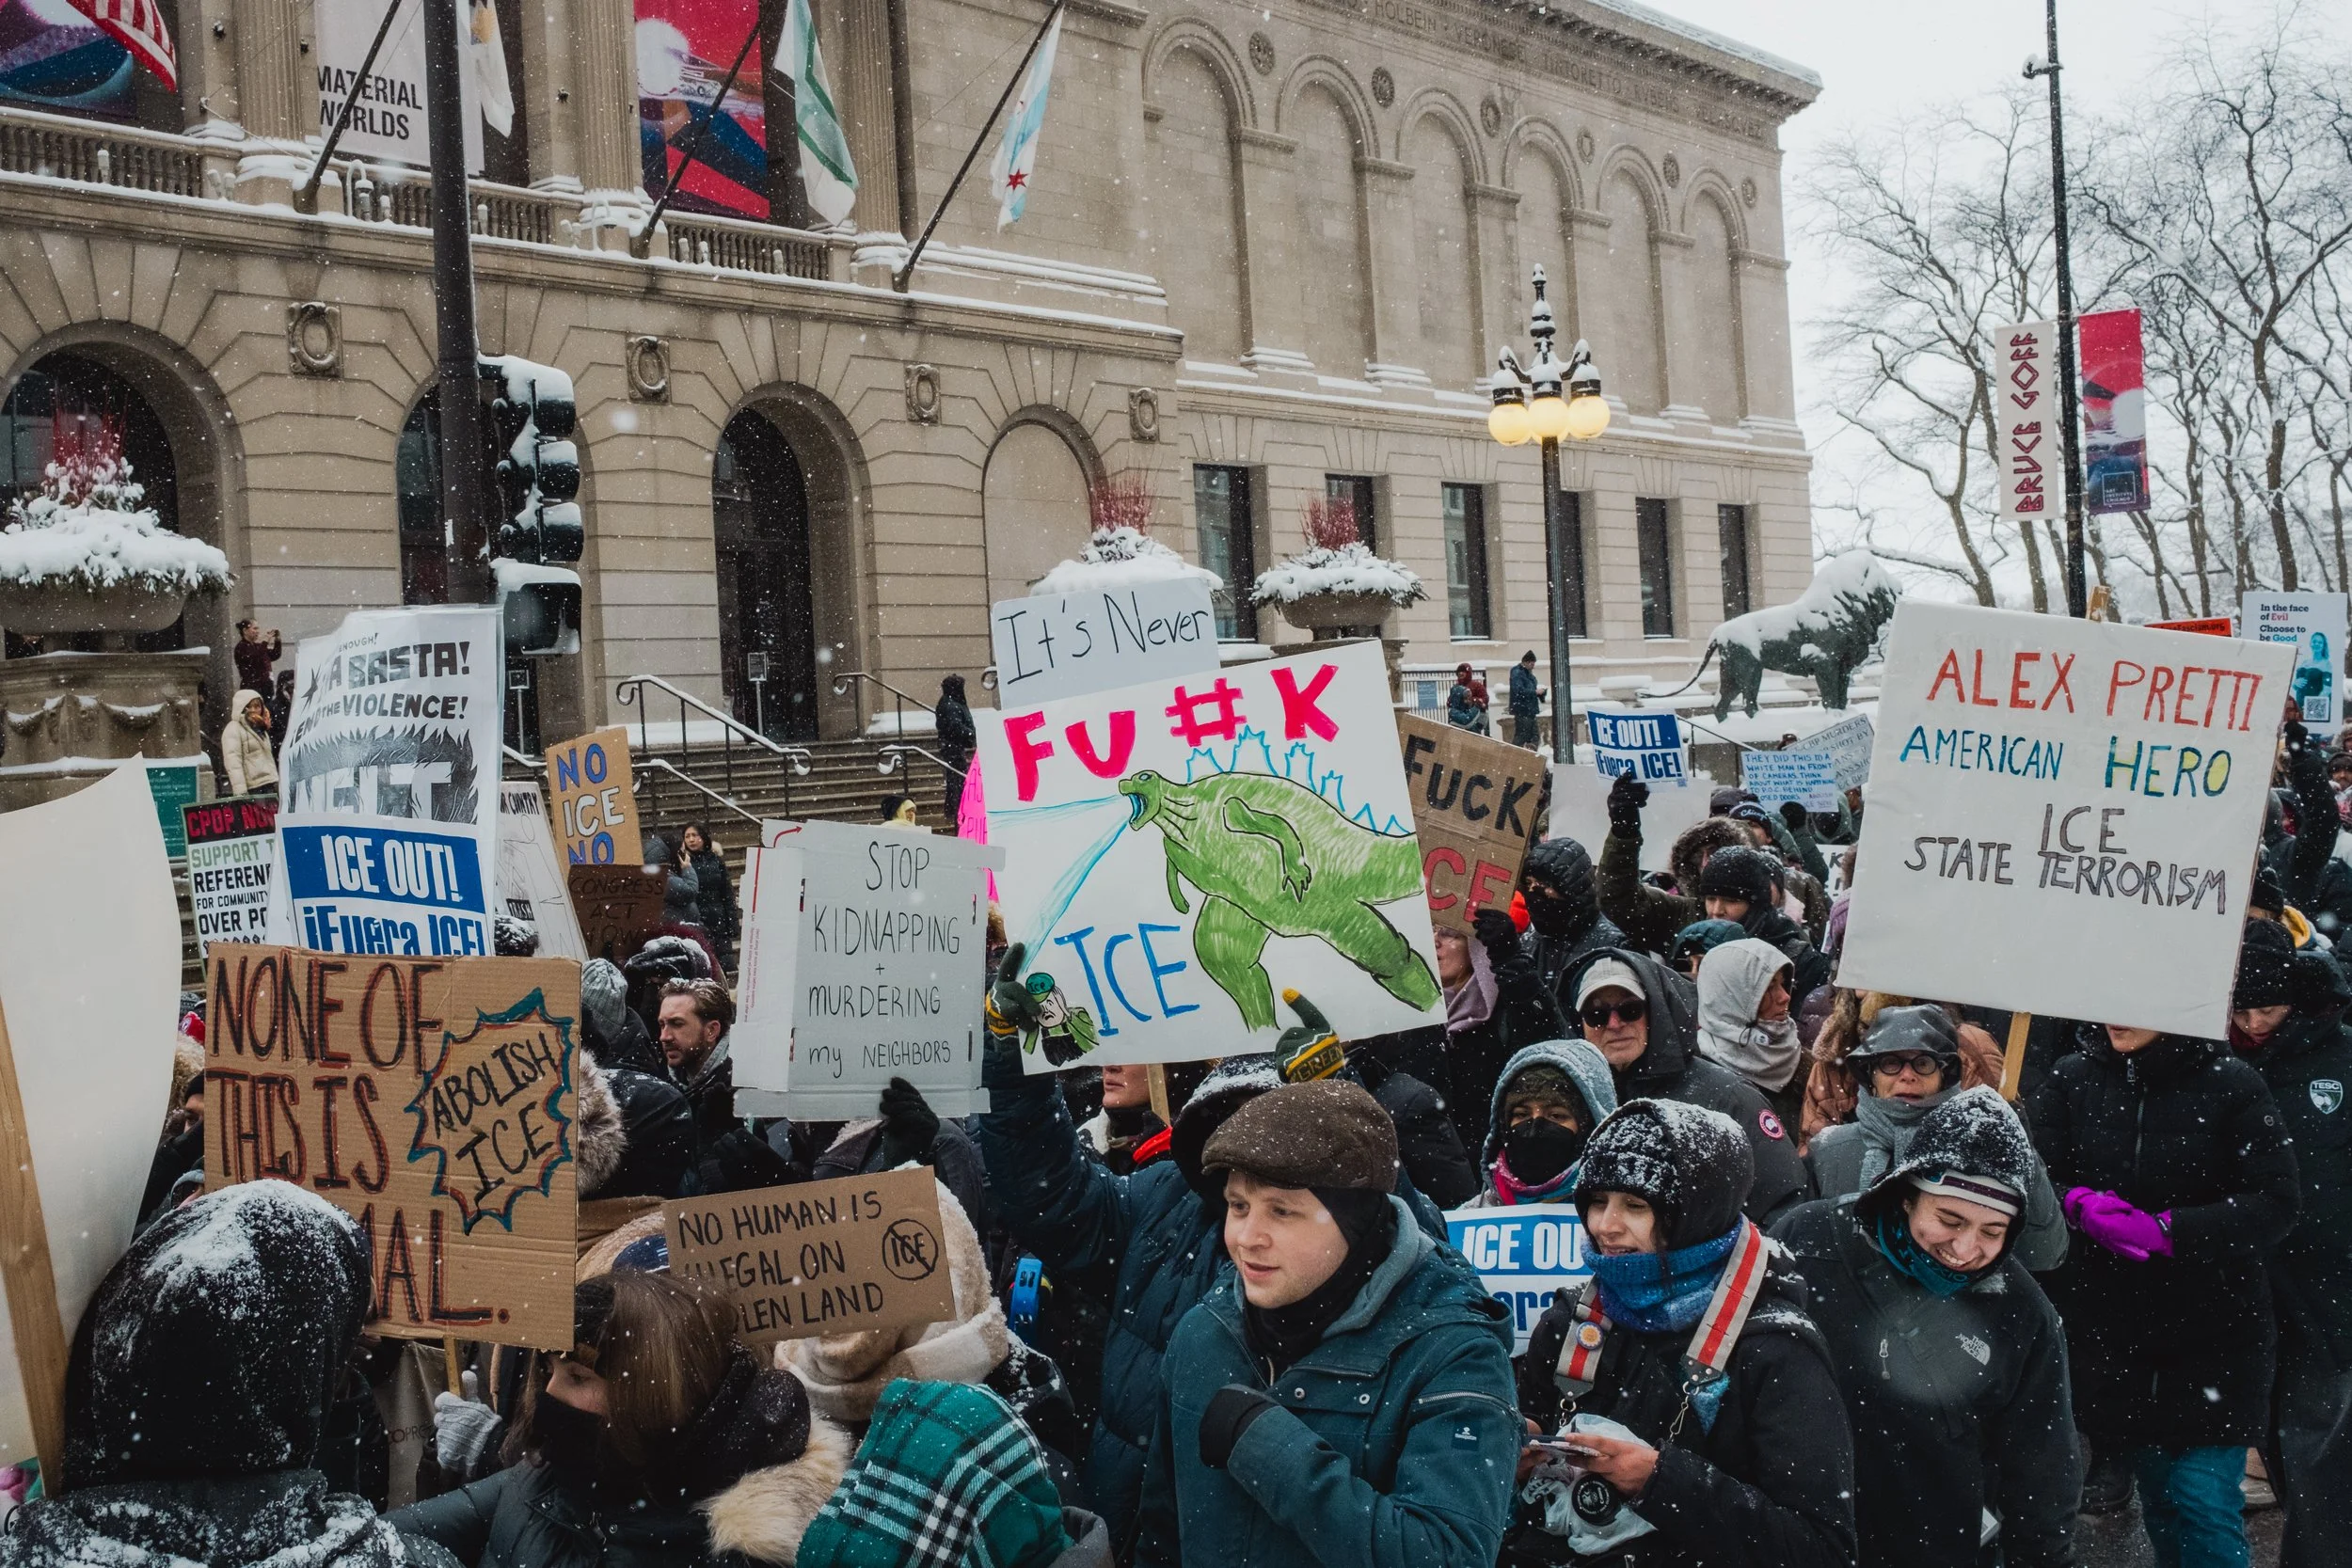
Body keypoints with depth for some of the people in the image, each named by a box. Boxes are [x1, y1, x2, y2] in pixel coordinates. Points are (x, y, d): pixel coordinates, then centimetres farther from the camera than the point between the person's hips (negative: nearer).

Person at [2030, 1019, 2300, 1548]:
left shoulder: (2232, 1083, -9)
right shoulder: (2071, 1078, 0)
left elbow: (2272, 1205, -12)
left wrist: (2164, 1230, -22)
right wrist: (2079, 1204, -23)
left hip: (2210, 1339, -3)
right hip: (2109, 1330, 3)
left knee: (2206, 1504, -7)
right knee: (2157, 1495, 16)